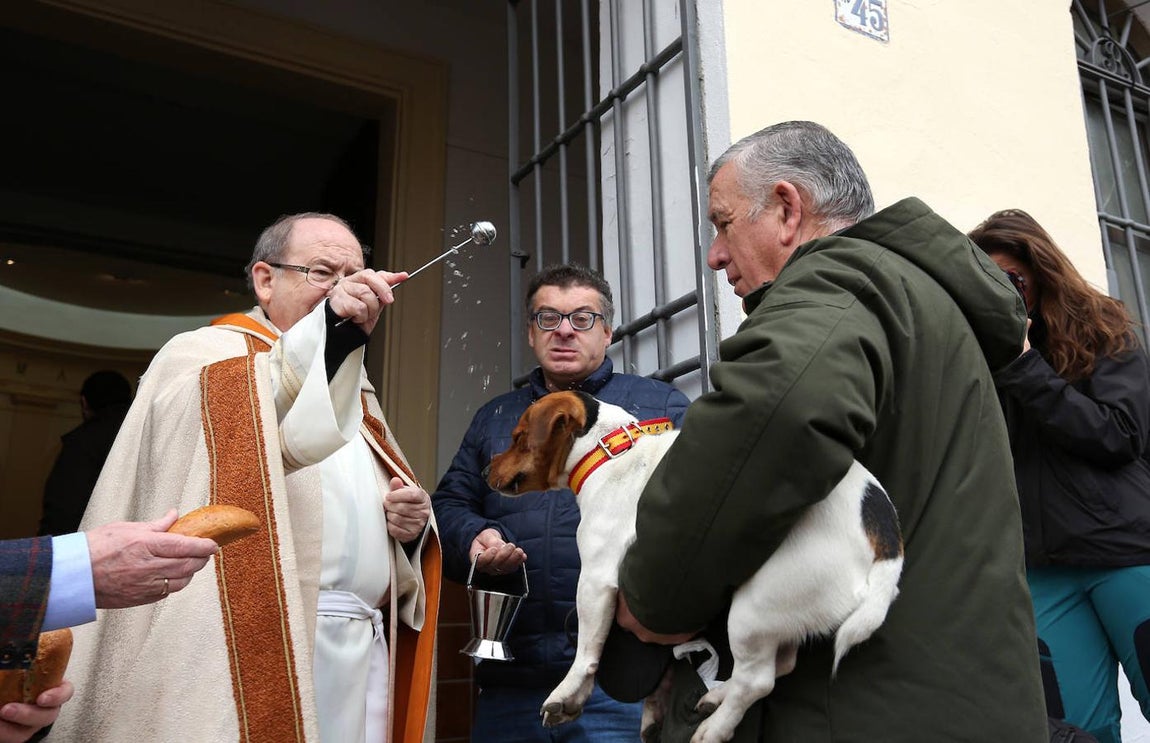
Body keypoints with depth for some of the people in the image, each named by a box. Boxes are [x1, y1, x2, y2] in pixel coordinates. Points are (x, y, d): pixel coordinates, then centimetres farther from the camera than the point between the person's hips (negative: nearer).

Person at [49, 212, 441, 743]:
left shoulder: (354, 393, 22)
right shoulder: (205, 353, 3)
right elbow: (226, 434, -20)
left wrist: (412, 522, 3)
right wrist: (324, 336, -31)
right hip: (257, 653, -6)